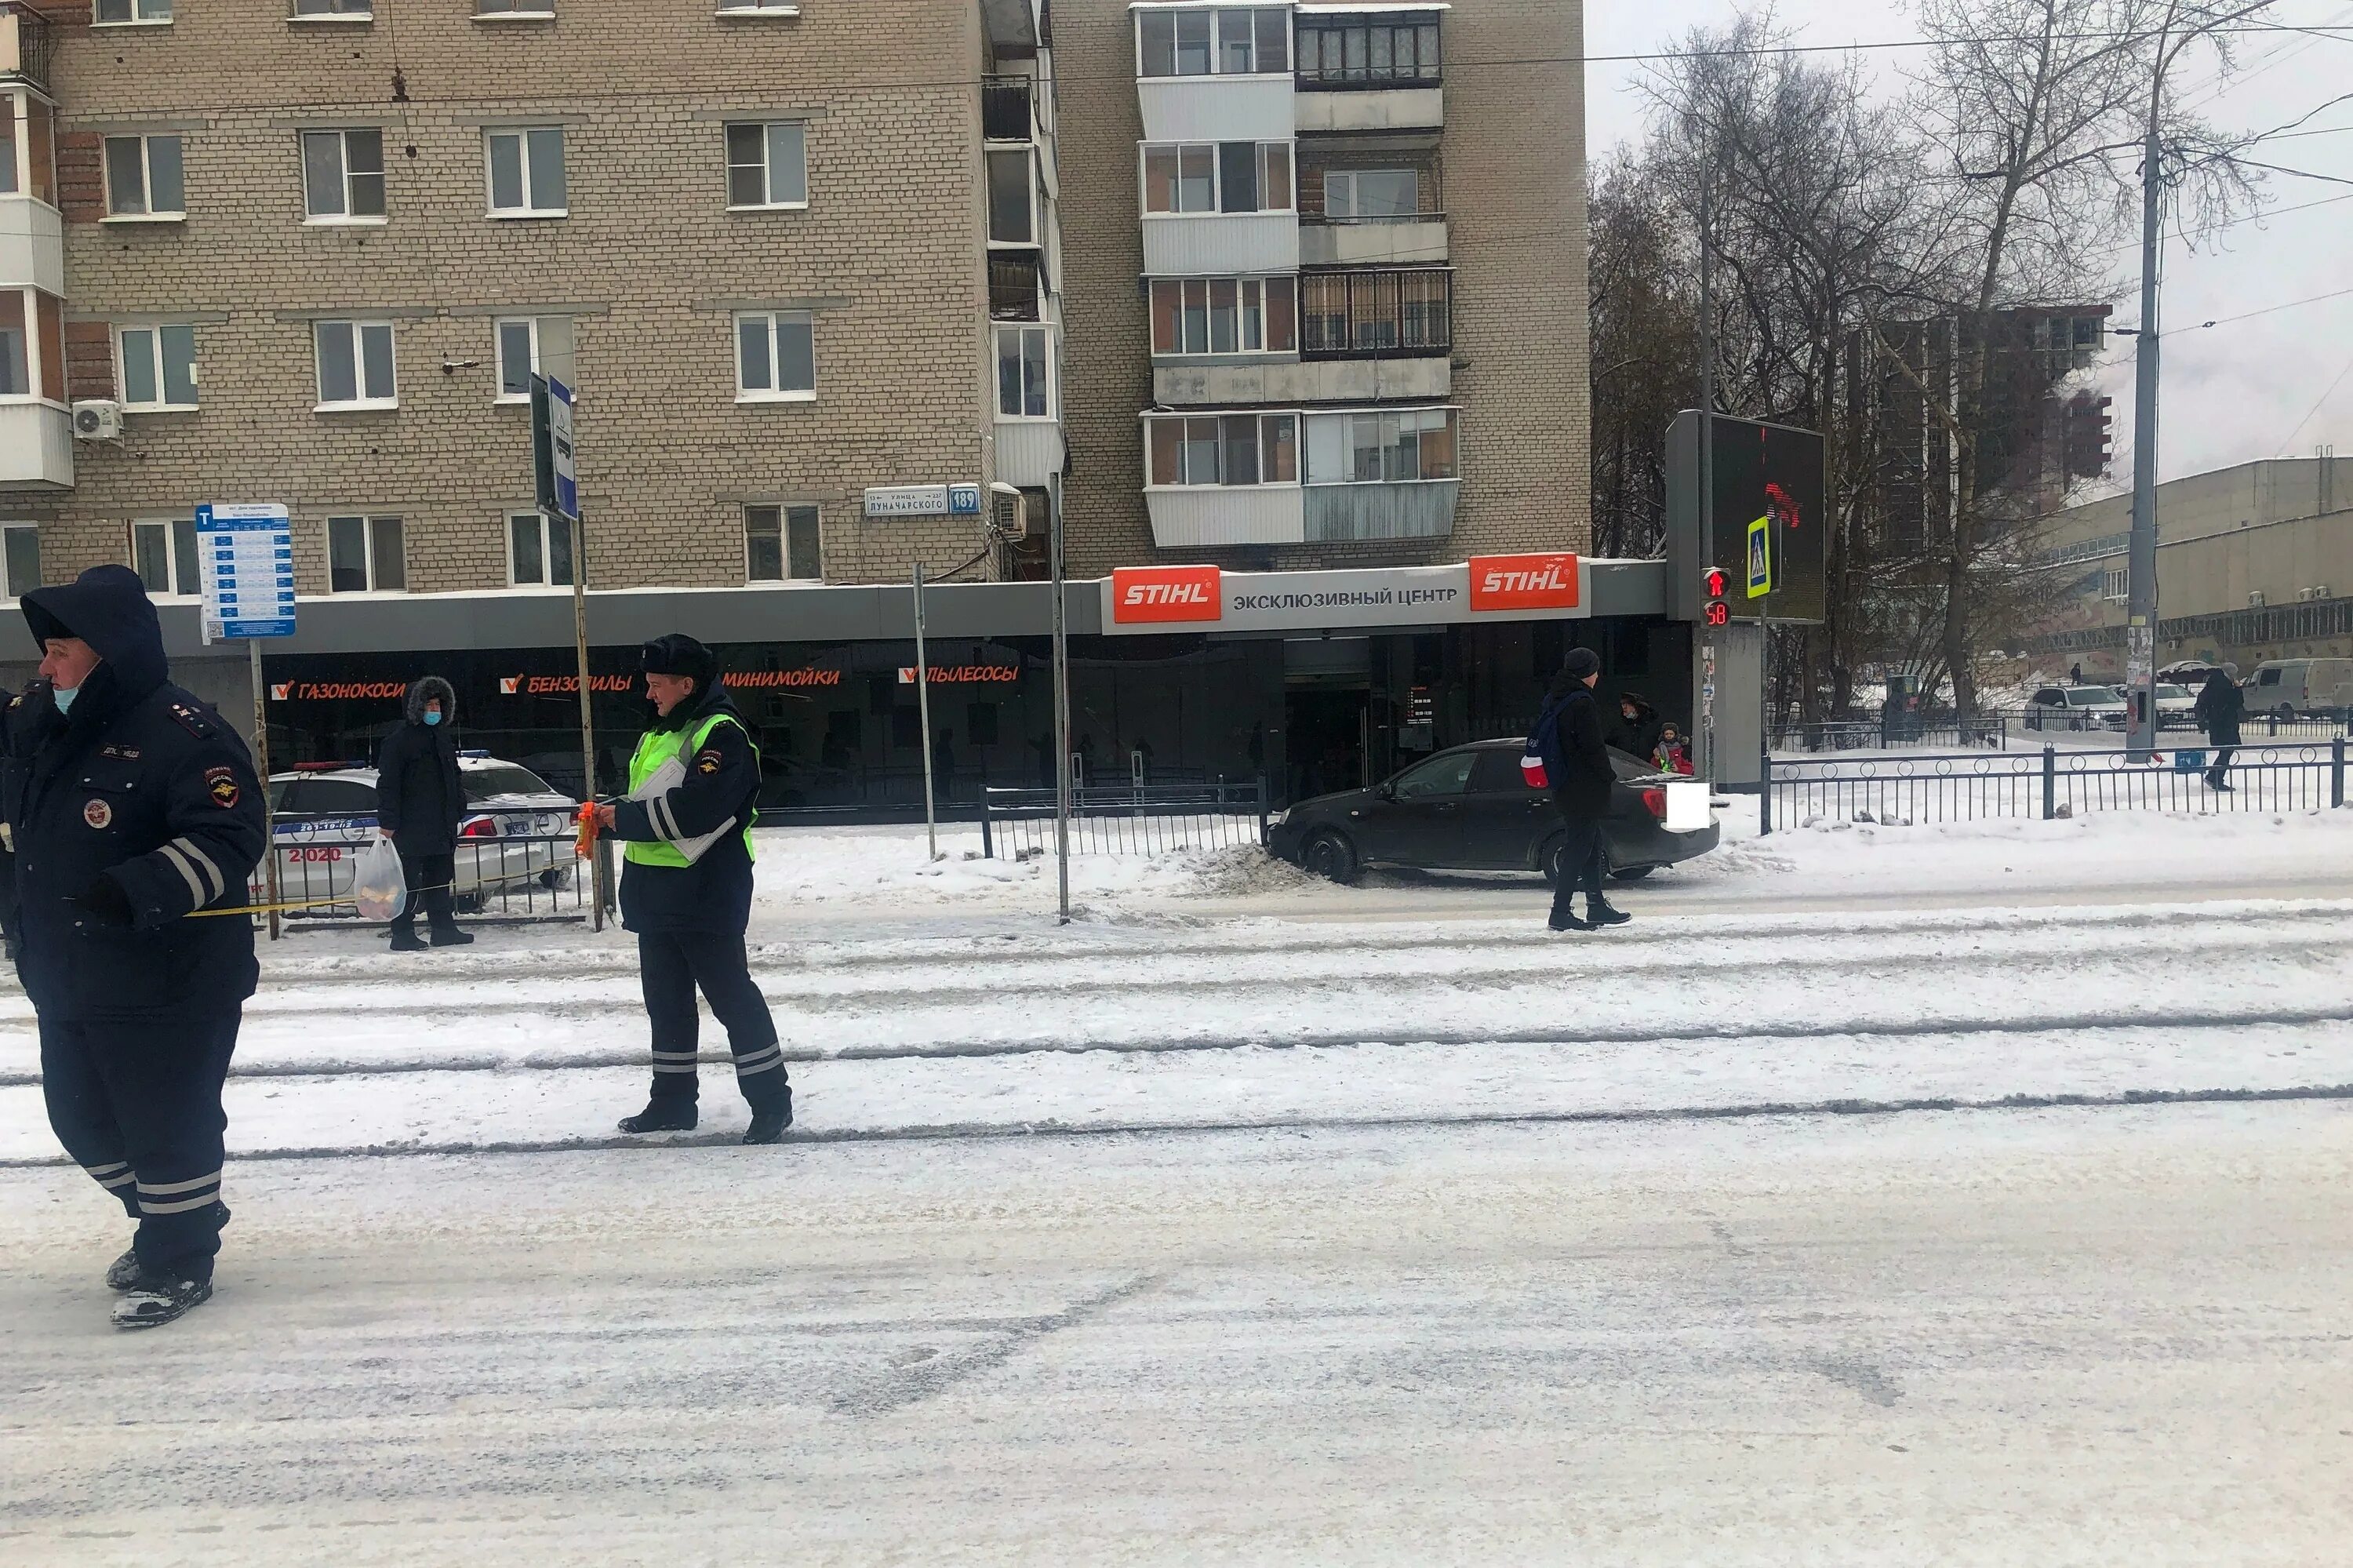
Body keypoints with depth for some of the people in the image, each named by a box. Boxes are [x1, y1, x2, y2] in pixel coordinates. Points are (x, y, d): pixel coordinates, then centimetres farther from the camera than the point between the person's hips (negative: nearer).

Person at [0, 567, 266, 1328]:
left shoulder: (184, 735, -19)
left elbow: (231, 839, -25)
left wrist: (135, 891, -33)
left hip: (167, 985, -9)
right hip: (63, 979, 9)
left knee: (166, 1125, 2)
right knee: (83, 1121, 20)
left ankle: (178, 1261, 21)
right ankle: (168, 1221, 41)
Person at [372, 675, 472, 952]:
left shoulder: (444, 739, 17)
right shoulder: (399, 740, -7)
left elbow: (454, 780, 25)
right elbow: (387, 784, -11)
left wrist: (459, 809, 19)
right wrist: (387, 821, -16)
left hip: (442, 826, 8)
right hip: (411, 827, -8)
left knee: (440, 879, 13)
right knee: (409, 881, -5)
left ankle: (444, 929, 19)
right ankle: (403, 934, 0)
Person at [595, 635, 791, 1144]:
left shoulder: (722, 734, -15)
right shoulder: (659, 733, 16)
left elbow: (693, 810, -25)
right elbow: (645, 803, 19)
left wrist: (625, 817, -16)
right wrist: (611, 815, -1)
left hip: (705, 894, -10)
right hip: (655, 892, 10)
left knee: (731, 995, -4)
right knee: (666, 998, 16)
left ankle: (771, 1101, 5)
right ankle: (673, 1101, 28)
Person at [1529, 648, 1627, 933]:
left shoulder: (1555, 701, 12)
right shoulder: (1582, 703, -17)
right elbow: (1593, 748, -18)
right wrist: (1610, 777, -4)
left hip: (1567, 788, 10)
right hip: (1585, 789, -10)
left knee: (1591, 845, 16)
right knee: (1578, 849, -5)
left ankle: (1597, 908, 22)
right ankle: (1560, 913, -4)